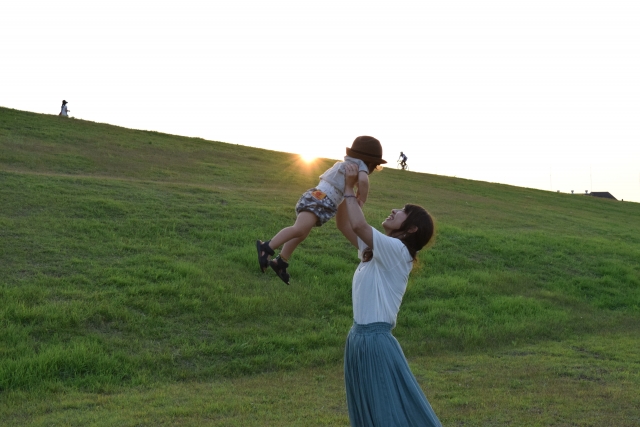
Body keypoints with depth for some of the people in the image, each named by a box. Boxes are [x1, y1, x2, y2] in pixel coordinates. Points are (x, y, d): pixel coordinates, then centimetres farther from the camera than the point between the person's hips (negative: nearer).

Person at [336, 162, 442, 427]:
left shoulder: (397, 250, -14)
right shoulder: (375, 250, 10)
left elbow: (359, 225, -25)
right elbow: (344, 225, 15)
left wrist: (349, 189, -11)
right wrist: (343, 189, 4)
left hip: (376, 341, -9)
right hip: (359, 338, 9)